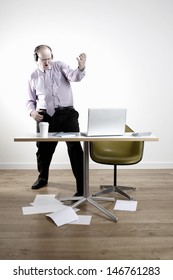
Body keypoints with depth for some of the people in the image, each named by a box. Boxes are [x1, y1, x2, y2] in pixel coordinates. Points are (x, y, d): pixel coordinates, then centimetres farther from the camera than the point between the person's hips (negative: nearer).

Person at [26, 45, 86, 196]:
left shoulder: (60, 66, 6)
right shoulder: (33, 77, 14)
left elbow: (75, 77, -12)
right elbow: (30, 100, 19)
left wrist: (81, 67, -35)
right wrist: (32, 111, -3)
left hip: (67, 113, -3)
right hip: (46, 116, 3)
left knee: (75, 147, -13)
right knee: (43, 148, 13)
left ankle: (81, 186, -7)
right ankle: (43, 177, 40)